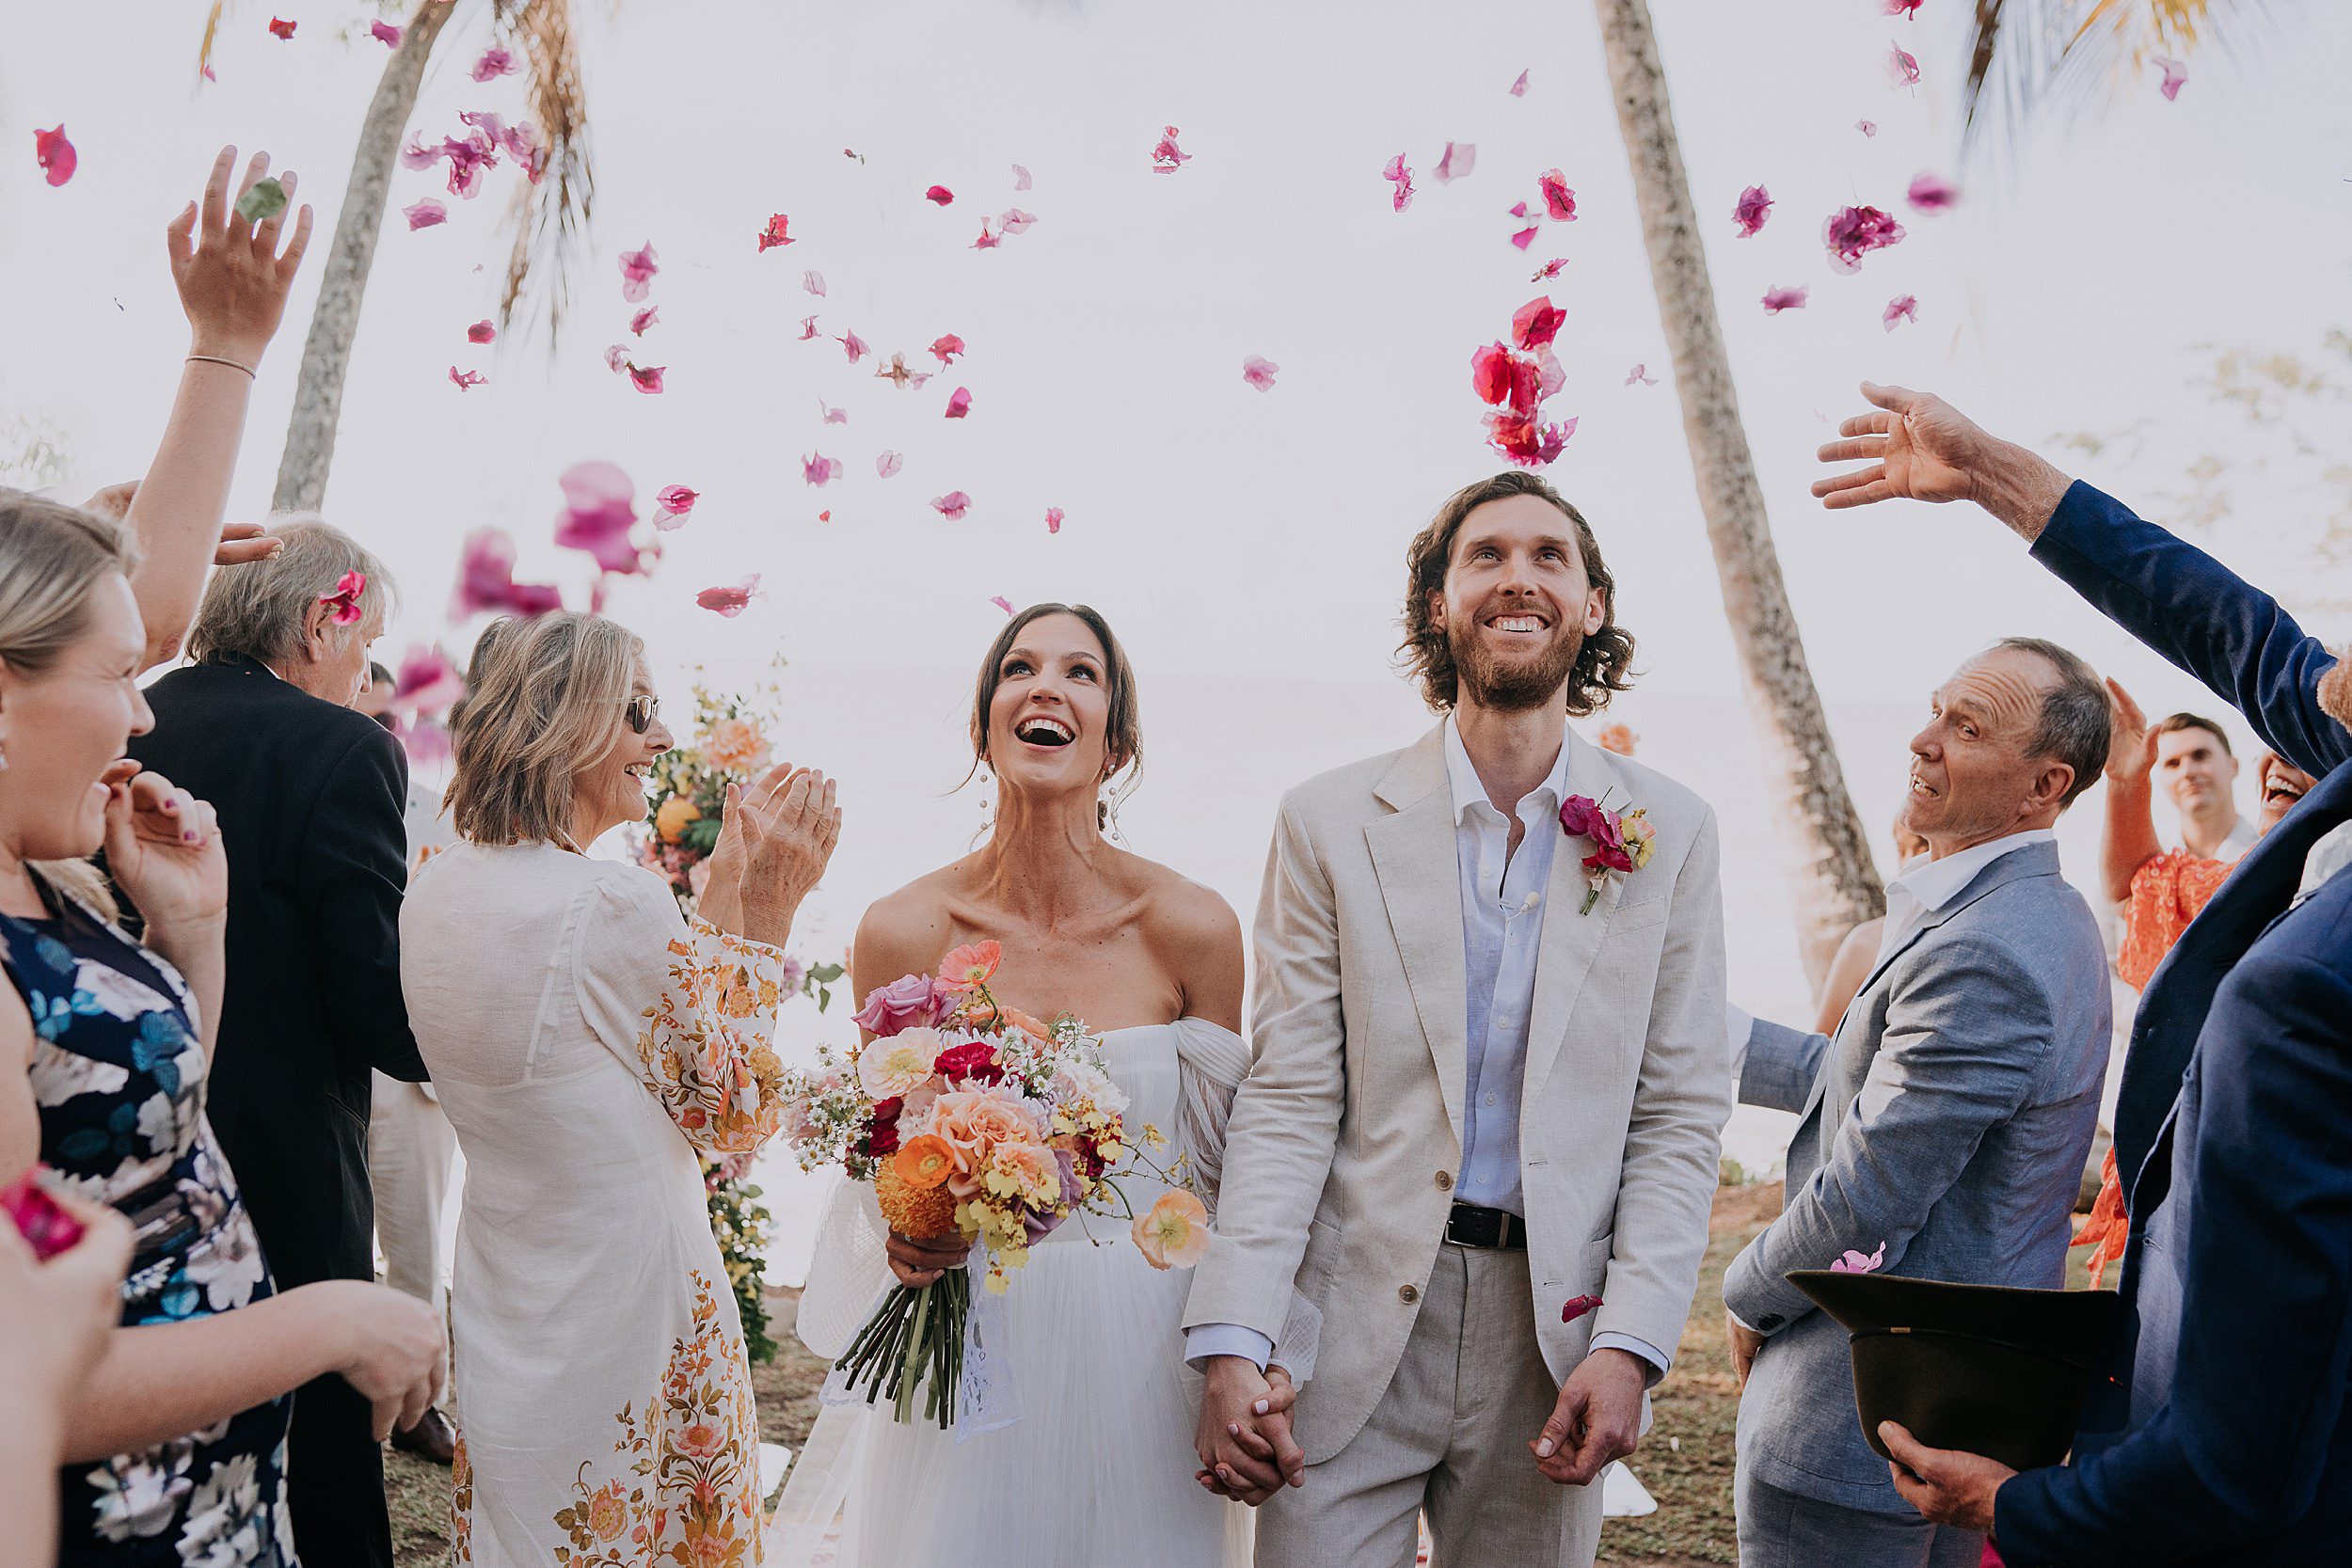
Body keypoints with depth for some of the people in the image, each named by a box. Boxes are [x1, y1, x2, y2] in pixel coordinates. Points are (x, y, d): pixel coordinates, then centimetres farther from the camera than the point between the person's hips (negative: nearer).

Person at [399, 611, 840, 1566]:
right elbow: (738, 1114, -13)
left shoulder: (436, 890, 0)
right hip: (630, 1333, -8)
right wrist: (767, 909, -12)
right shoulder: (614, 904, -25)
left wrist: (725, 887, 5)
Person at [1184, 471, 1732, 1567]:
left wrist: (1632, 1344, -8)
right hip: (1352, 1323, -1)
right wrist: (1230, 1343, -13)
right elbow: (1289, 1098, -4)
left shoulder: (1671, 833, 2)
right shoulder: (1331, 823, -2)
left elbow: (1680, 1113, 2)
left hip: (1552, 1332, 1)